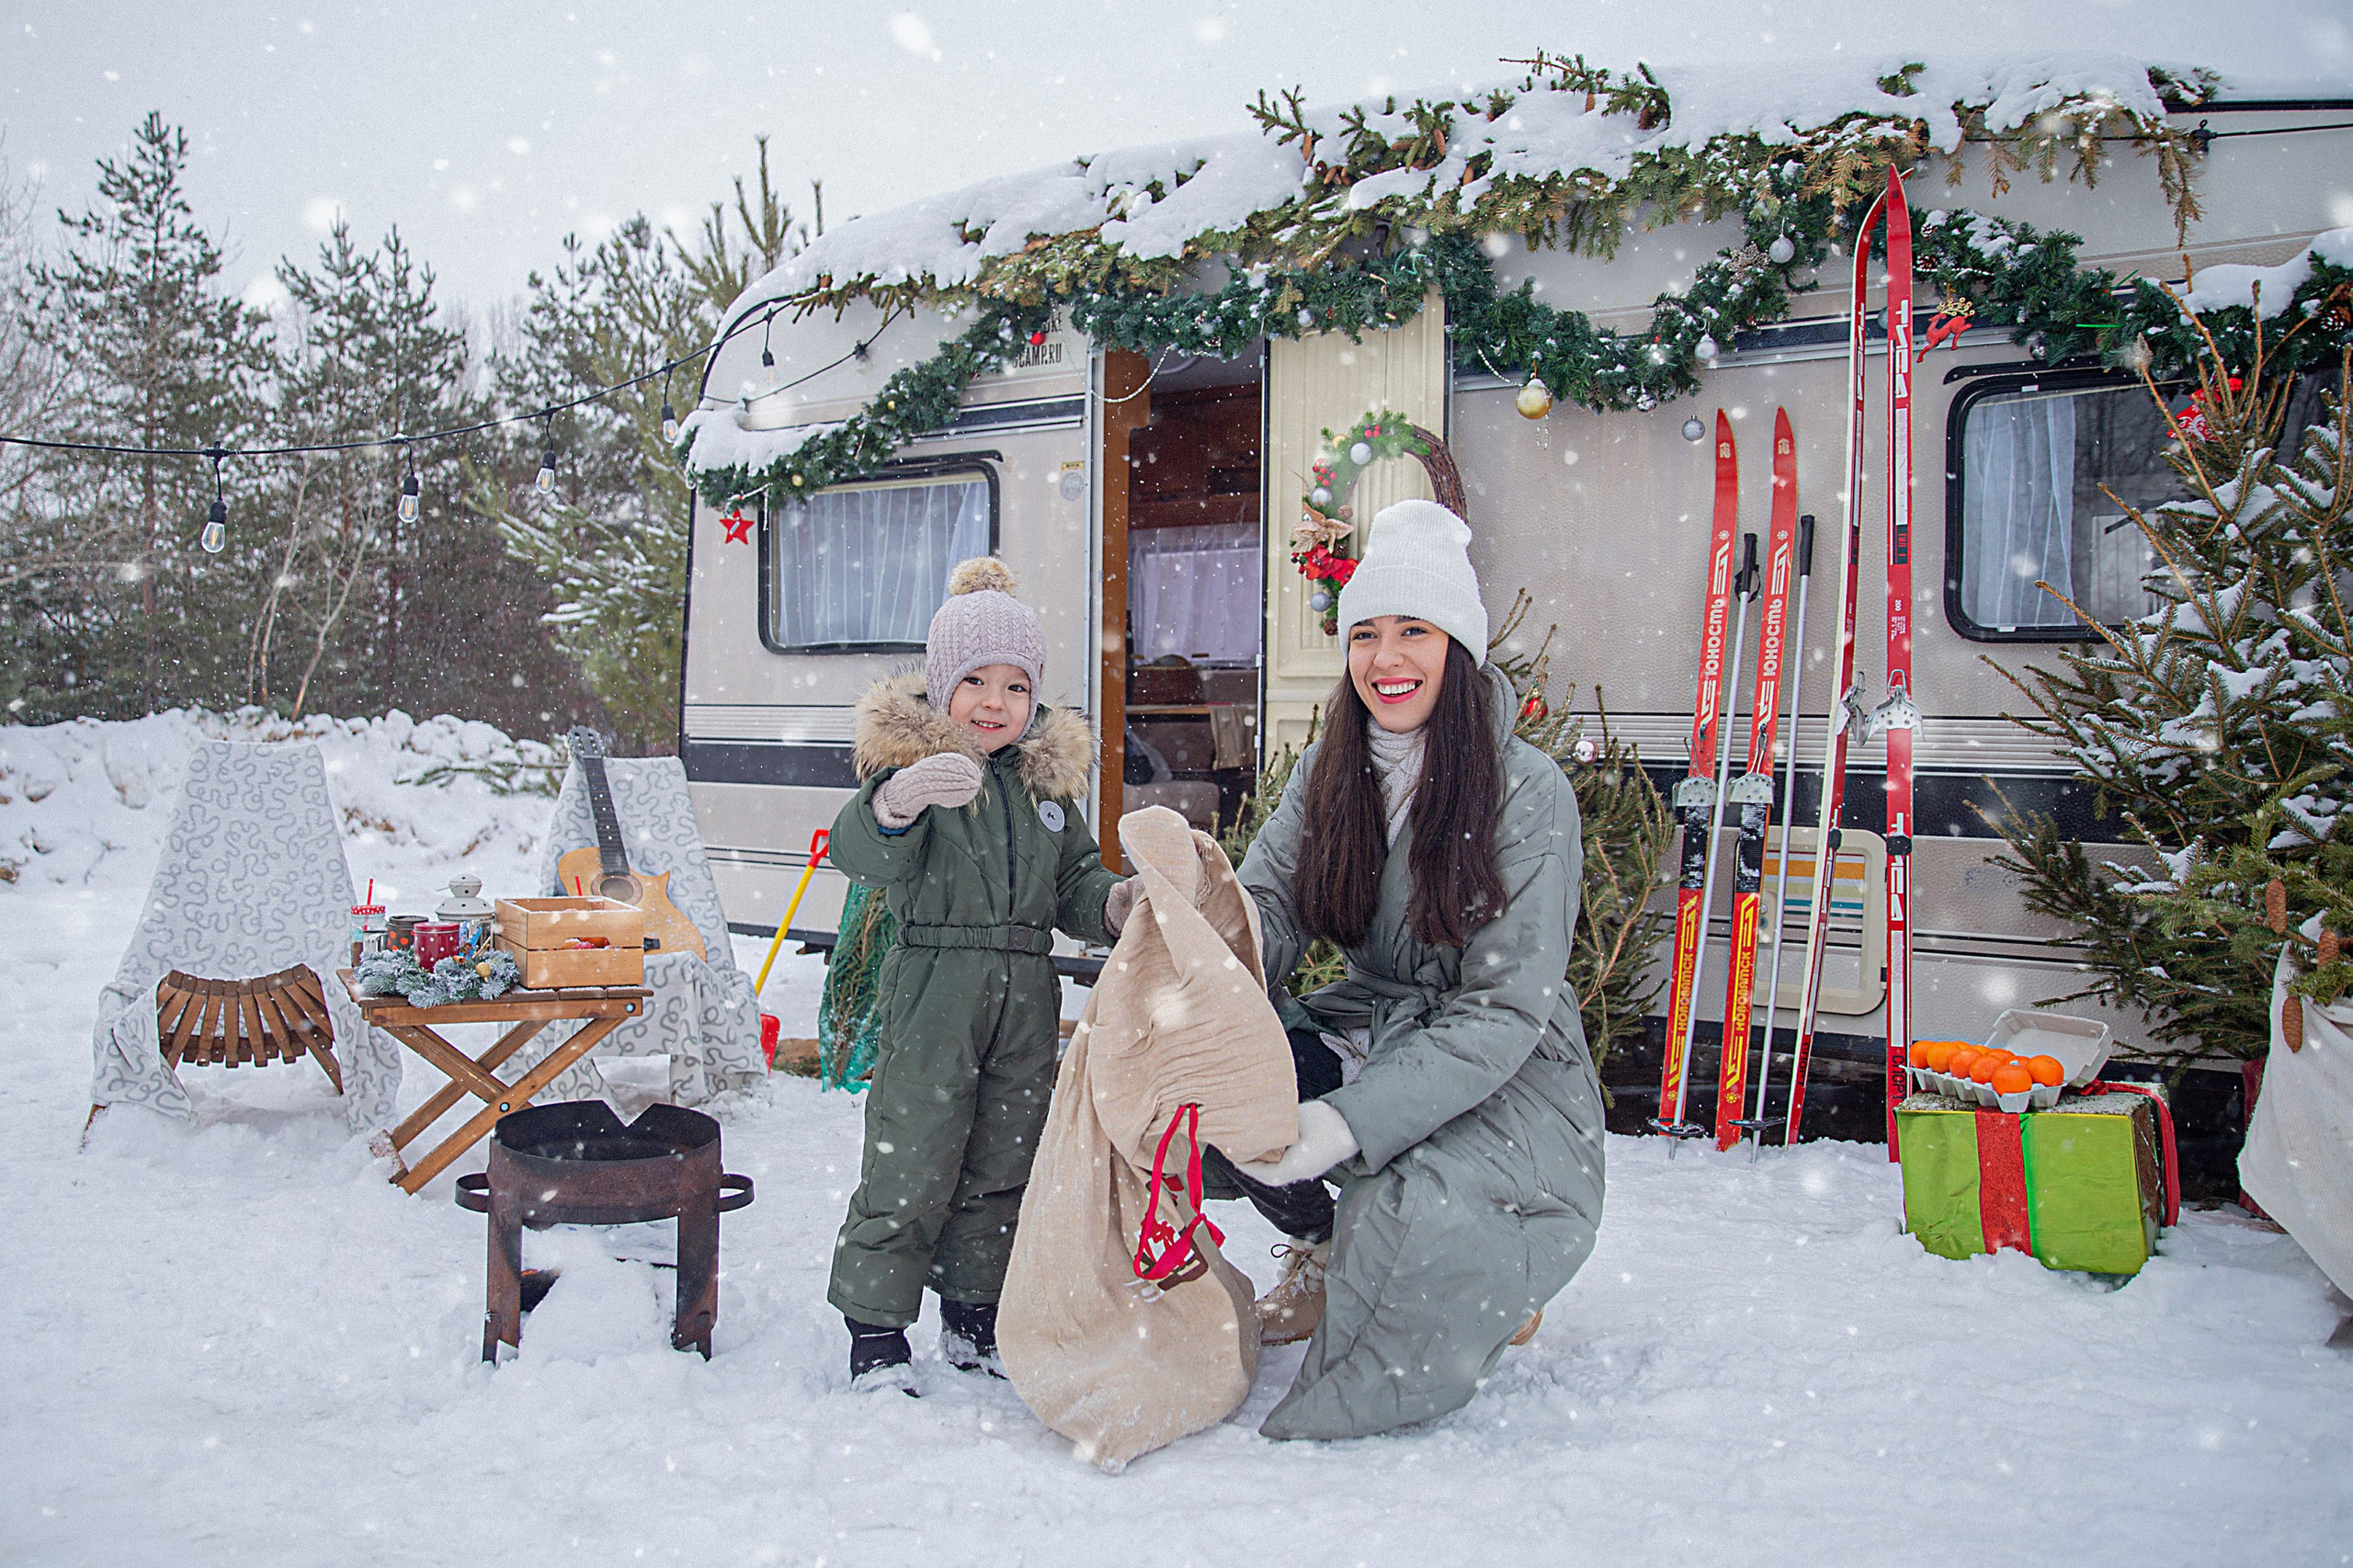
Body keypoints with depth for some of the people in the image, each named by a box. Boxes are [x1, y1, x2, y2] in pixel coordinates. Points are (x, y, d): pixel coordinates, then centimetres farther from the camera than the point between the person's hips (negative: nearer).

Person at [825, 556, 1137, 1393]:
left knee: (1001, 1168, 14)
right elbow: (859, 851, -22)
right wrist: (897, 800, -43)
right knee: (909, 1167, -3)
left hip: (1025, 999, 6)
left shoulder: (1047, 781, 11)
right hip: (931, 991, -5)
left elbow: (1074, 882, 19)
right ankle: (876, 1330, 11)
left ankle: (974, 1318, 29)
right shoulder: (911, 761, -6)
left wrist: (1112, 903, -3)